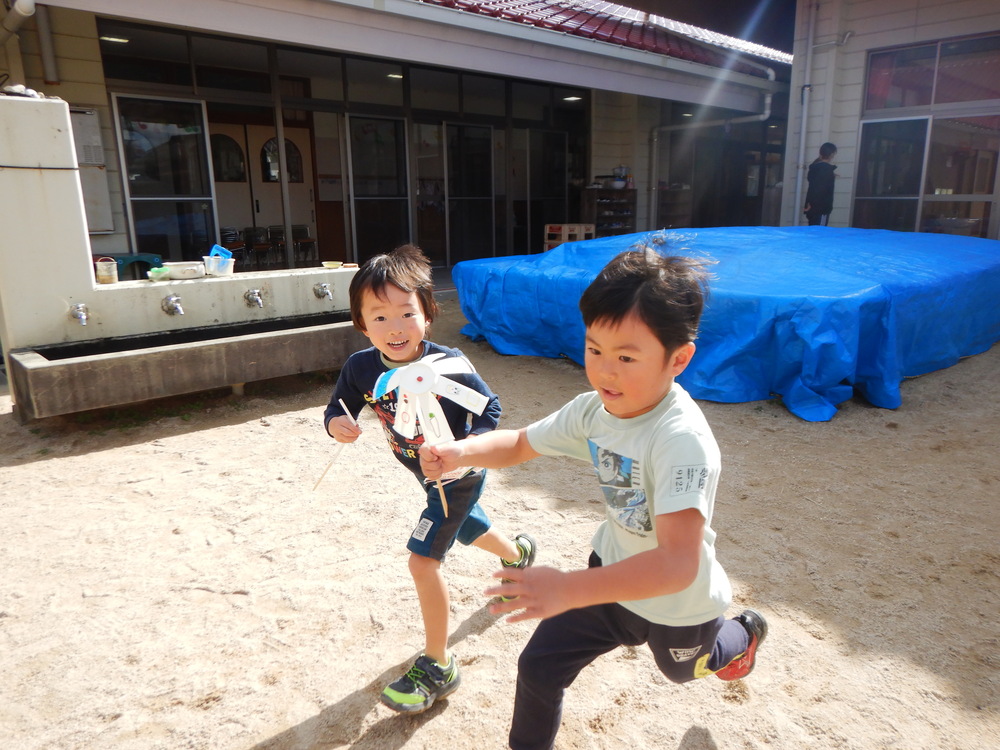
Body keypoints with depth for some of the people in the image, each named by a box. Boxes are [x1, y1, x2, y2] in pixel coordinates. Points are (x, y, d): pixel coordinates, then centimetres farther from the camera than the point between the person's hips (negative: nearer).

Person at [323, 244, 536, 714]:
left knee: (422, 561, -11)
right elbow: (338, 409, -4)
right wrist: (337, 423, -28)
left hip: (459, 477, -6)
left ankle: (437, 666, 9)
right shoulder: (361, 368, -17)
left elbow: (490, 409, -18)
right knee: (469, 529, 30)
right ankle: (519, 552, 65)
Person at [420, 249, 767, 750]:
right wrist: (461, 451, -24)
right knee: (538, 667, 1)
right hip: (613, 575, 4)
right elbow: (518, 444, -4)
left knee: (683, 669, 30)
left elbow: (678, 564, -48)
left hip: (678, 603, -4)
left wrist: (568, 590, -59)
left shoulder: (682, 440, -40)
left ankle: (744, 633, 62)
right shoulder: (593, 410, -17)